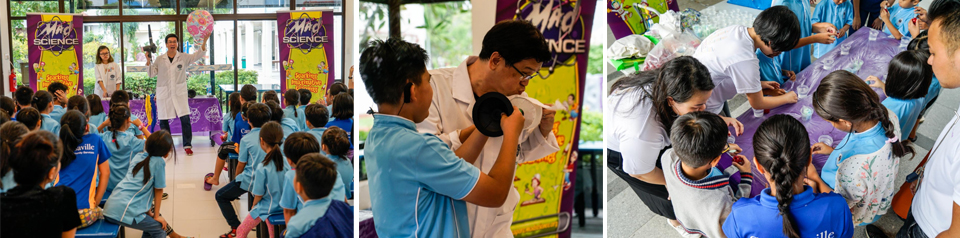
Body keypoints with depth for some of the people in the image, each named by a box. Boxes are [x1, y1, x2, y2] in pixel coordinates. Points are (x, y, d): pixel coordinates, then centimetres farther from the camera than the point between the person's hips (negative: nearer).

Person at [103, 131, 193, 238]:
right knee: (160, 228, 5)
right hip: (124, 212, -8)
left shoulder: (138, 156, 13)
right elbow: (158, 191, 1)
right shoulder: (159, 162, -6)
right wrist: (156, 216, 9)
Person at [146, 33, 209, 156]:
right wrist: (148, 61, -6)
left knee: (185, 119, -11)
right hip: (164, 94, 1)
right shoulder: (160, 59, 8)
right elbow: (151, 74, 8)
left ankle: (187, 145, 0)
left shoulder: (183, 57, 5)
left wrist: (204, 42, -21)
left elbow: (197, 55, -6)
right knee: (163, 120, 5)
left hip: (179, 93, -1)